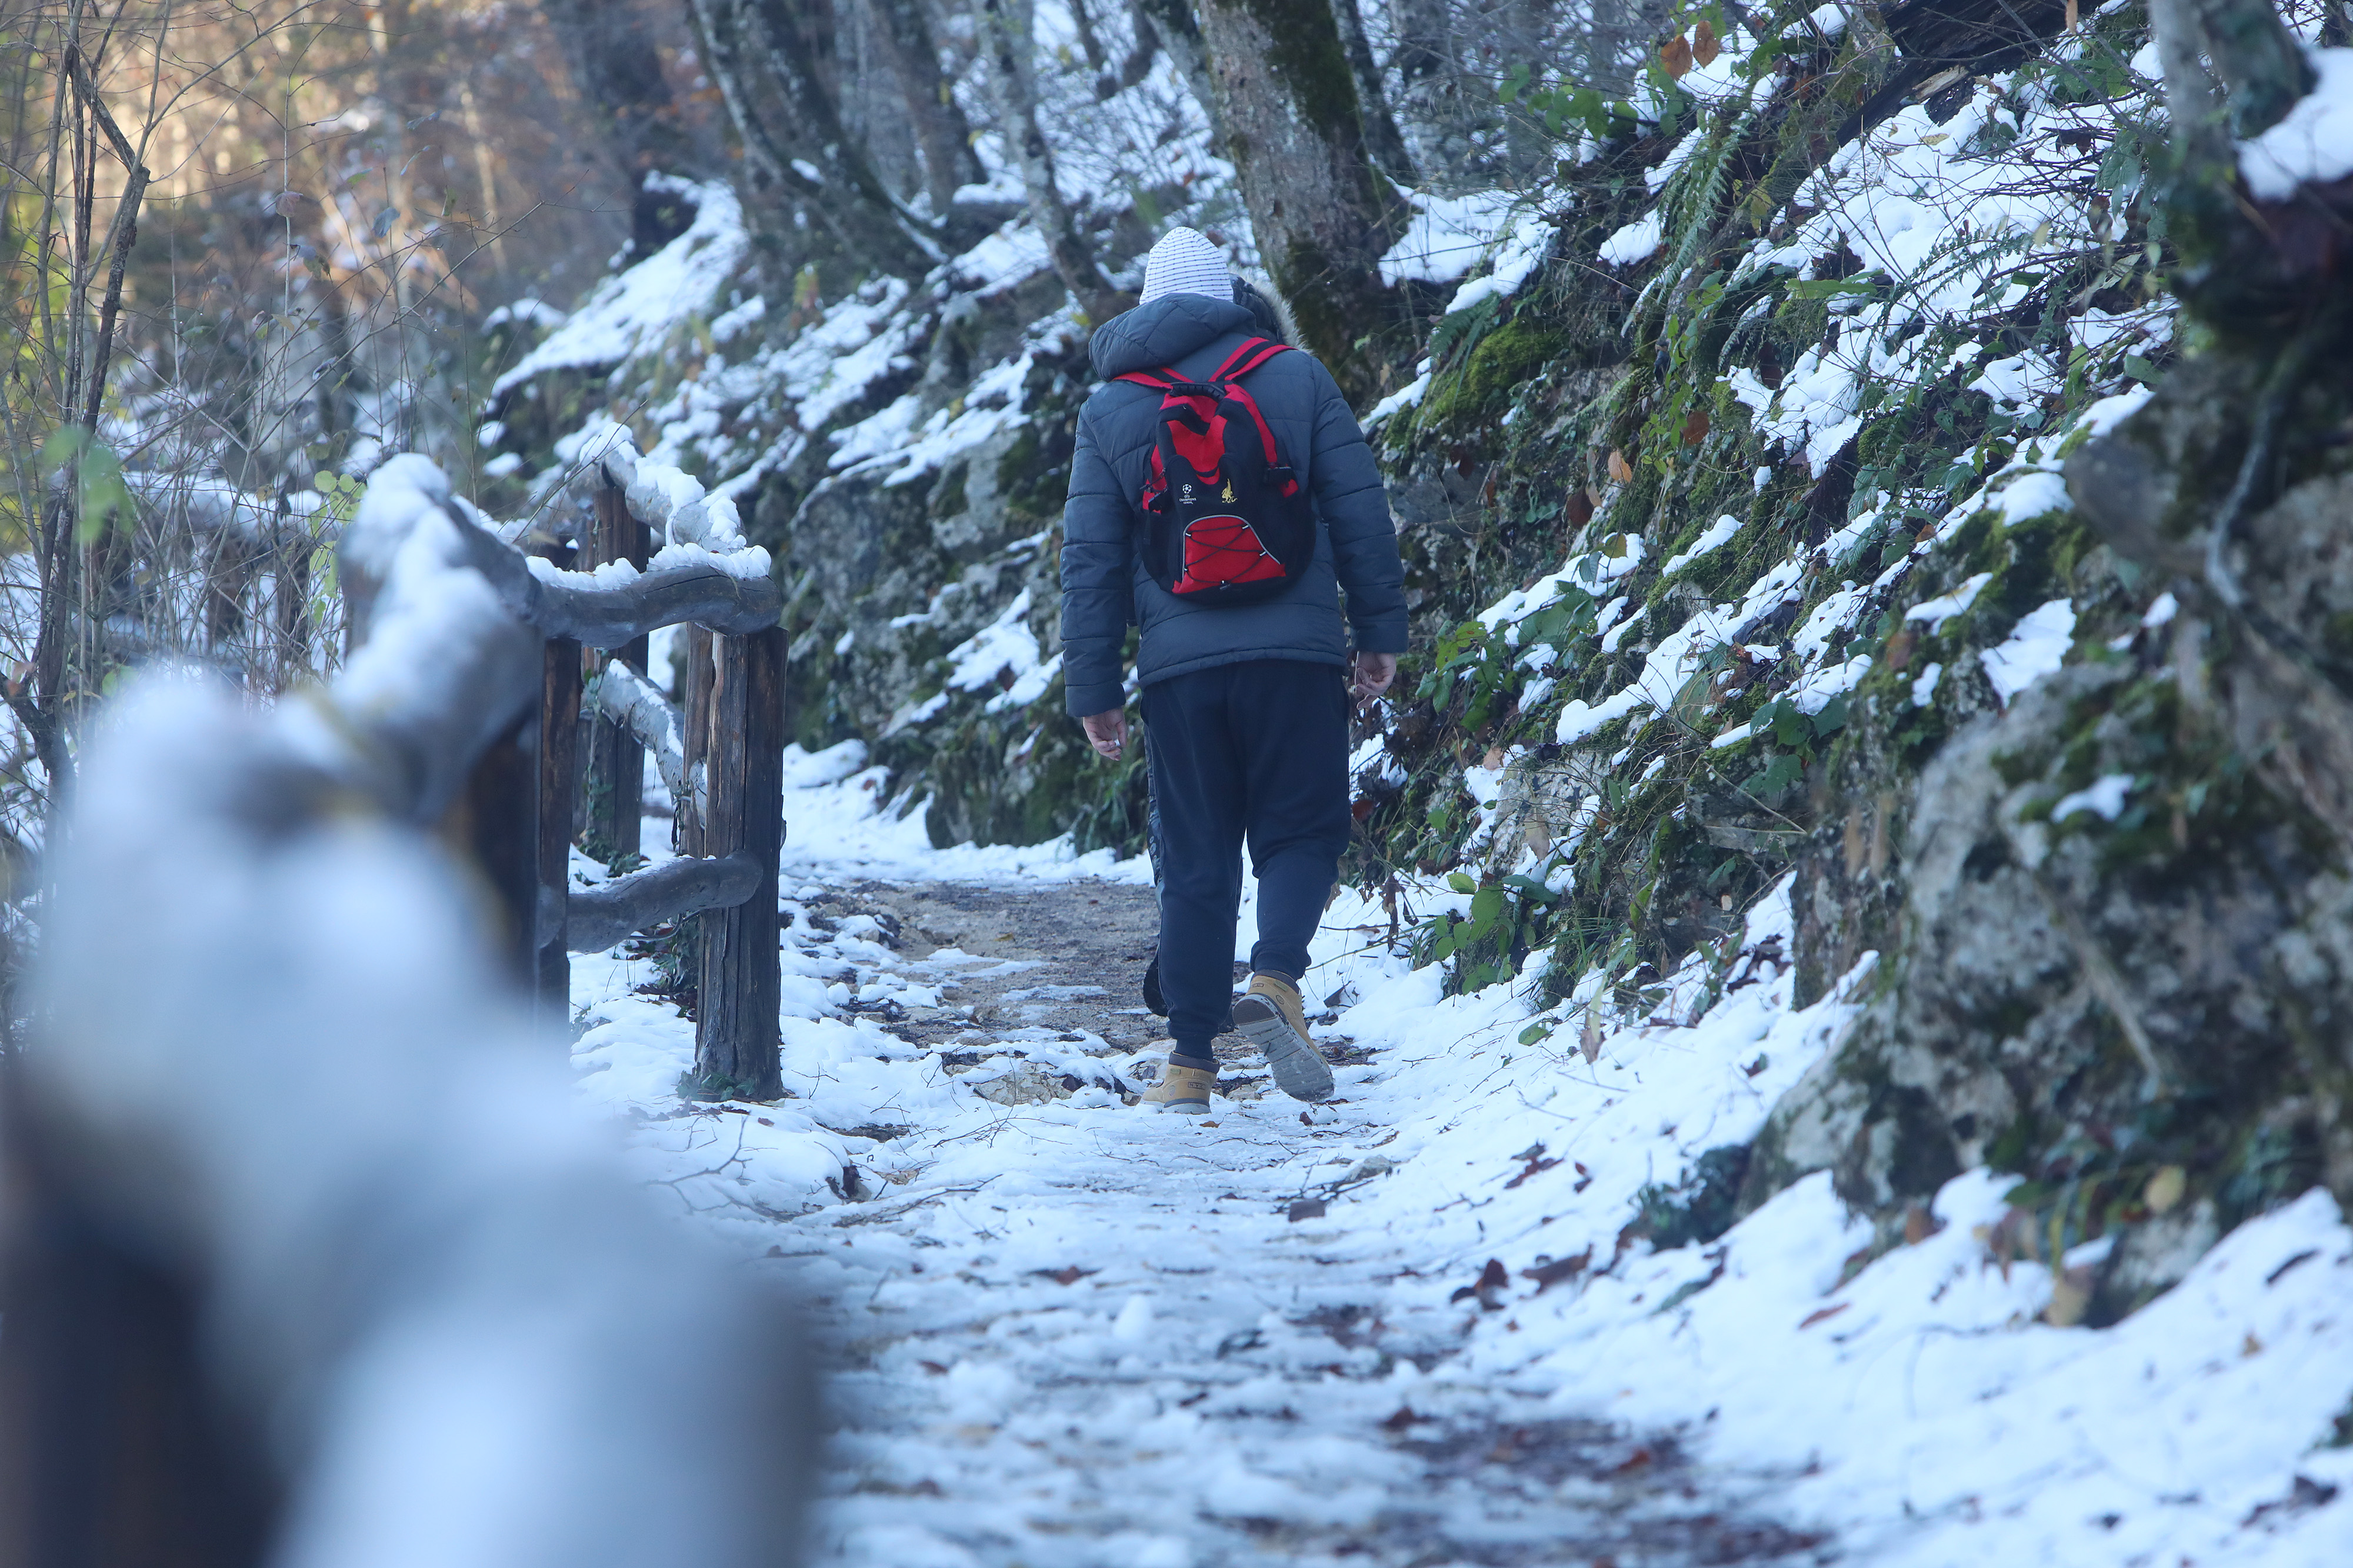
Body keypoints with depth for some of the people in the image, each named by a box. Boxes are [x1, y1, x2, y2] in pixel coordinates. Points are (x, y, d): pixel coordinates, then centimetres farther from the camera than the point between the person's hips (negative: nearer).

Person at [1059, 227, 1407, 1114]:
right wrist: (1380, 633, 9)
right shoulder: (1296, 380, 5)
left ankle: (1190, 1061, 4)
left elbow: (1089, 562, 8)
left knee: (1194, 864, 7)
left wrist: (1093, 690, 11)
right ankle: (1275, 980, -20)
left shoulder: (1110, 409, 9)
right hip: (1295, 654, -1)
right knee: (1302, 832, 7)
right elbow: (1360, 513, 2)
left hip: (1178, 666, 2)